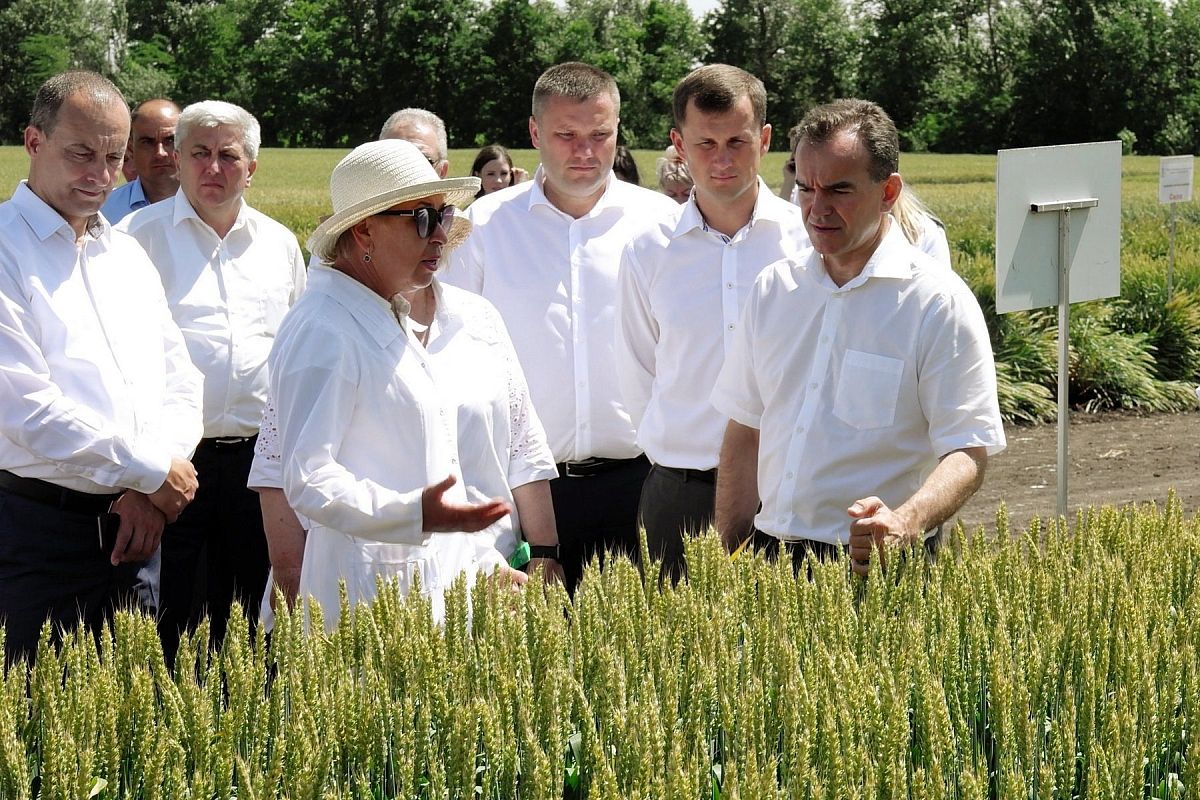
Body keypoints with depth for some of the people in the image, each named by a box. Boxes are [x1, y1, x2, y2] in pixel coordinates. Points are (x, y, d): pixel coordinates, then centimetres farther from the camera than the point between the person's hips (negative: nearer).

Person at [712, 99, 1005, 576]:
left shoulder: (940, 303, -8)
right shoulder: (773, 289, 8)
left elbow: (968, 452, -13)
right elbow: (745, 431, 13)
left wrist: (906, 524, -31)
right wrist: (727, 559, 8)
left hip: (875, 567, -4)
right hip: (769, 556, 5)